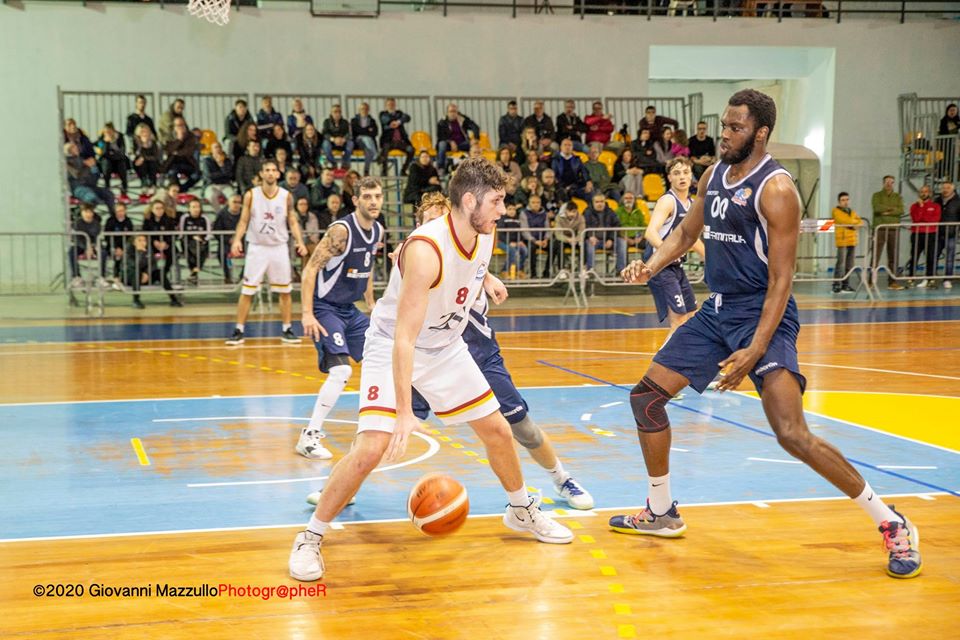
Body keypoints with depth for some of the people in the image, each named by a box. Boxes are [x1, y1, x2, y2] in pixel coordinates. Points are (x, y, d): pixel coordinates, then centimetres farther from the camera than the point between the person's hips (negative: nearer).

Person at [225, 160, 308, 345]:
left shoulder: (286, 196, -1)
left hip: (279, 247, 1)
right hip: (257, 248, -1)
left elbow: (293, 222, 4)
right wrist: (237, 240, -16)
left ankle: (287, 330, 15)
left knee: (285, 292, 4)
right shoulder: (251, 195, -3)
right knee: (247, 291, -1)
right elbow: (243, 221, 0)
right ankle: (238, 331, 5)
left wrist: (299, 242, -11)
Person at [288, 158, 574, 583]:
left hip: (446, 348, 7)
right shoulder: (425, 249, -33)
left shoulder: (484, 236, -10)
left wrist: (486, 279, 6)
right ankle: (310, 538, -4)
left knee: (497, 430, 10)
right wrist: (404, 412, -41)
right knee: (373, 447, -20)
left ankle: (521, 511, 36)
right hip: (392, 348, -7)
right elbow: (404, 338, -37)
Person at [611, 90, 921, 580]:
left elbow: (780, 279, -19)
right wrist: (651, 265, 3)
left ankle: (891, 525, -7)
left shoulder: (775, 188, -16)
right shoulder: (714, 175, 8)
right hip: (716, 311, 9)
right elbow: (688, 232, 23)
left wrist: (755, 351, -26)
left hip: (763, 315, -8)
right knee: (646, 396, 9)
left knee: (792, 434, -21)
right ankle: (661, 514, 26)